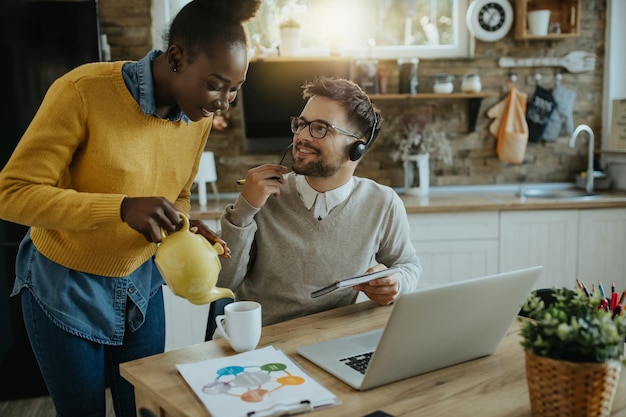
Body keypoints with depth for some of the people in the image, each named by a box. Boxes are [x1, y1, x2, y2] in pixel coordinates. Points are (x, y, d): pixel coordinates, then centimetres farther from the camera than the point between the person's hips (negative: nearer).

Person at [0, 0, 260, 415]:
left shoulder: (201, 115, -6)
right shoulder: (83, 91, -25)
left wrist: (184, 227, -15)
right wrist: (122, 208, -36)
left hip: (142, 283, 5)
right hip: (65, 286, -4)